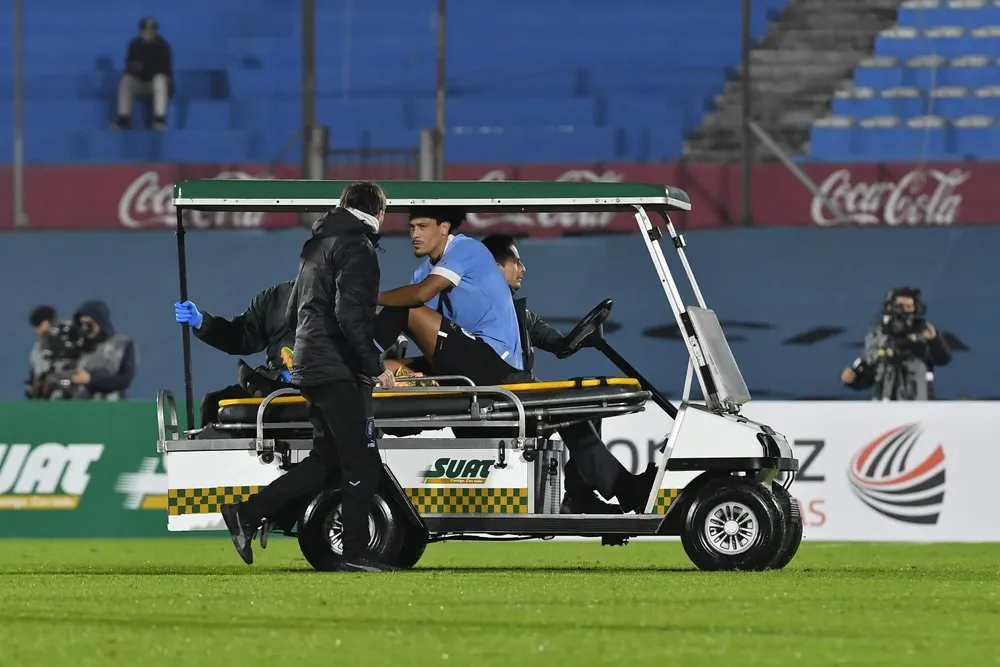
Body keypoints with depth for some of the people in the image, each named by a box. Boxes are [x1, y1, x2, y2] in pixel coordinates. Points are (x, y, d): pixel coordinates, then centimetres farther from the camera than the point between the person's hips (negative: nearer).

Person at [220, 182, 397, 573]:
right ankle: (356, 553, -5)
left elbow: (292, 314, 25)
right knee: (362, 462, -5)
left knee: (327, 459, 12)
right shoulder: (356, 247, -10)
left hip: (309, 366, 9)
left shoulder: (317, 244, 20)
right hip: (338, 371, -9)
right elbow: (351, 315, -20)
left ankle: (247, 512, 6)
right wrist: (375, 366, -15)